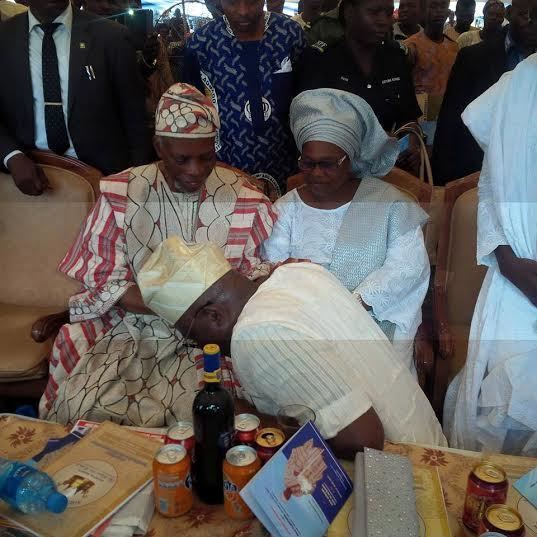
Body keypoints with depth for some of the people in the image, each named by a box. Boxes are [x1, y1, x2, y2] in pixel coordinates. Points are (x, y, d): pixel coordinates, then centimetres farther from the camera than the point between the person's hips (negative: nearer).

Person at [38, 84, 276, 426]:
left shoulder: (245, 198, -3)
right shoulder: (120, 194, -3)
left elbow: (263, 273, 1)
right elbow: (104, 283, -4)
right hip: (133, 327, 1)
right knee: (86, 407, -20)